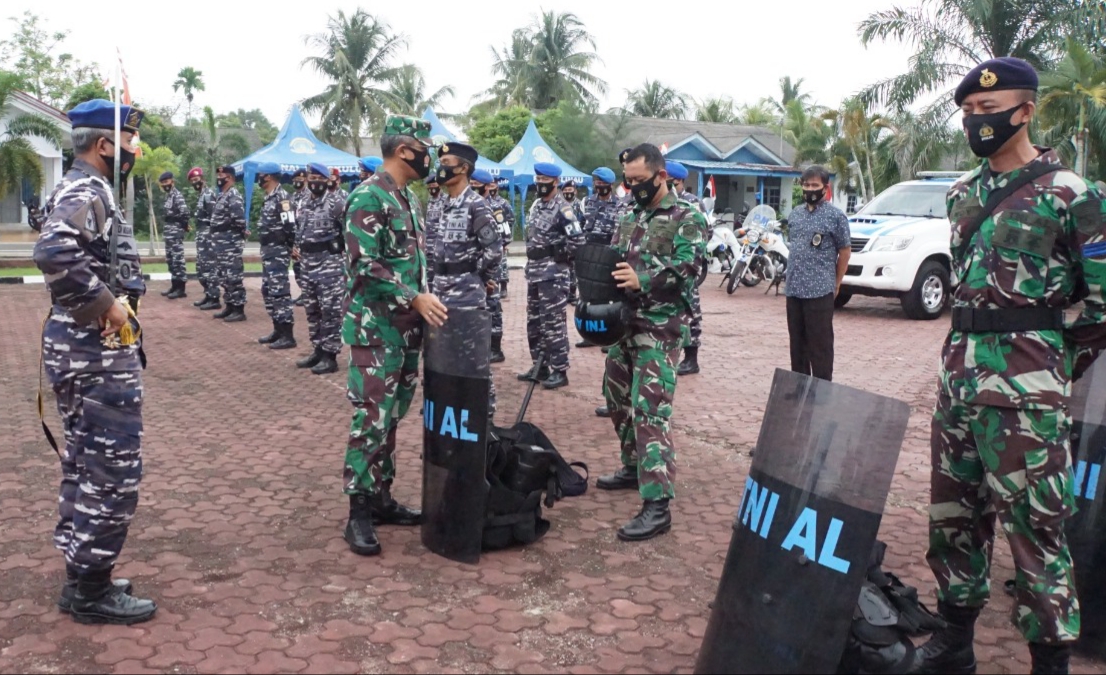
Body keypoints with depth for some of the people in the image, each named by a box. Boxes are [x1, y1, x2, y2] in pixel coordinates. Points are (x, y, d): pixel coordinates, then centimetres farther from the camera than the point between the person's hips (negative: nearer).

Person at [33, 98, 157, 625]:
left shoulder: (85, 190, 15)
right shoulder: (86, 192, -16)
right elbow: (55, 251, -35)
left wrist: (108, 303, 7)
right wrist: (107, 302, -26)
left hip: (85, 345, 11)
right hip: (99, 350, -11)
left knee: (85, 464, 16)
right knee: (112, 470, -2)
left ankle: (82, 579, 28)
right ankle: (92, 591, 9)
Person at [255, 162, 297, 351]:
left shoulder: (282, 197, -16)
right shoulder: (269, 198, 16)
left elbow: (290, 226, -20)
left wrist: (290, 248, -13)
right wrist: (266, 248, 18)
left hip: (278, 251, -11)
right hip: (268, 250, 11)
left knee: (279, 291, -10)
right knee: (268, 291, 14)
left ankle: (287, 336, -8)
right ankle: (278, 330, 22)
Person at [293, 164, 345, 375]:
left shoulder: (336, 204, -9)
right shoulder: (305, 206, 14)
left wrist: (340, 251, -10)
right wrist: (297, 248, 13)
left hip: (329, 262, -8)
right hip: (308, 263, 8)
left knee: (330, 310, -6)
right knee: (312, 309, 12)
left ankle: (330, 356, -2)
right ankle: (318, 350, 22)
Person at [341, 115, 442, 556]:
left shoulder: (409, 198, 15)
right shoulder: (369, 197, -14)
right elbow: (364, 264, -20)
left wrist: (426, 301, 12)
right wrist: (416, 299, -22)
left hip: (407, 327, 9)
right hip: (375, 329, -9)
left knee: (392, 417, 13)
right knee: (371, 419, -6)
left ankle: (381, 498, 24)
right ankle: (359, 514, 2)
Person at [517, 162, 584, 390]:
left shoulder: (562, 209, -13)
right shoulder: (536, 205, 13)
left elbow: (578, 239, -21)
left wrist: (561, 257, -10)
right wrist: (533, 261, 15)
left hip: (553, 274, -9)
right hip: (533, 271, 9)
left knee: (553, 322, -7)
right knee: (534, 321, 13)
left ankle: (559, 371, 0)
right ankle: (539, 366, 23)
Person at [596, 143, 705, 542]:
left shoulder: (687, 218, -5)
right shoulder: (629, 219, 17)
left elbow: (687, 268, -17)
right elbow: (614, 265, 20)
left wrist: (642, 280, -31)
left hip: (660, 329, -8)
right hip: (624, 324, 8)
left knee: (651, 412, -14)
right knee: (618, 400, 17)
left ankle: (657, 506, -13)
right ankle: (634, 468, 36)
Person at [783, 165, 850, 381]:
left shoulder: (835, 215, -4)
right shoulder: (795, 213, 13)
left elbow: (845, 251, -1)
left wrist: (836, 284, 1)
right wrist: (793, 278, 16)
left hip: (820, 290, -6)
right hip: (793, 289, 6)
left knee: (820, 344, -4)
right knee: (797, 342, 13)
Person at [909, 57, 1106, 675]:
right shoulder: (965, 195, 13)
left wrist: (1052, 367, 2)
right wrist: (970, 353, 16)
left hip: (1025, 387, -7)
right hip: (958, 371, 7)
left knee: (1035, 526, -2)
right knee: (953, 514, 12)